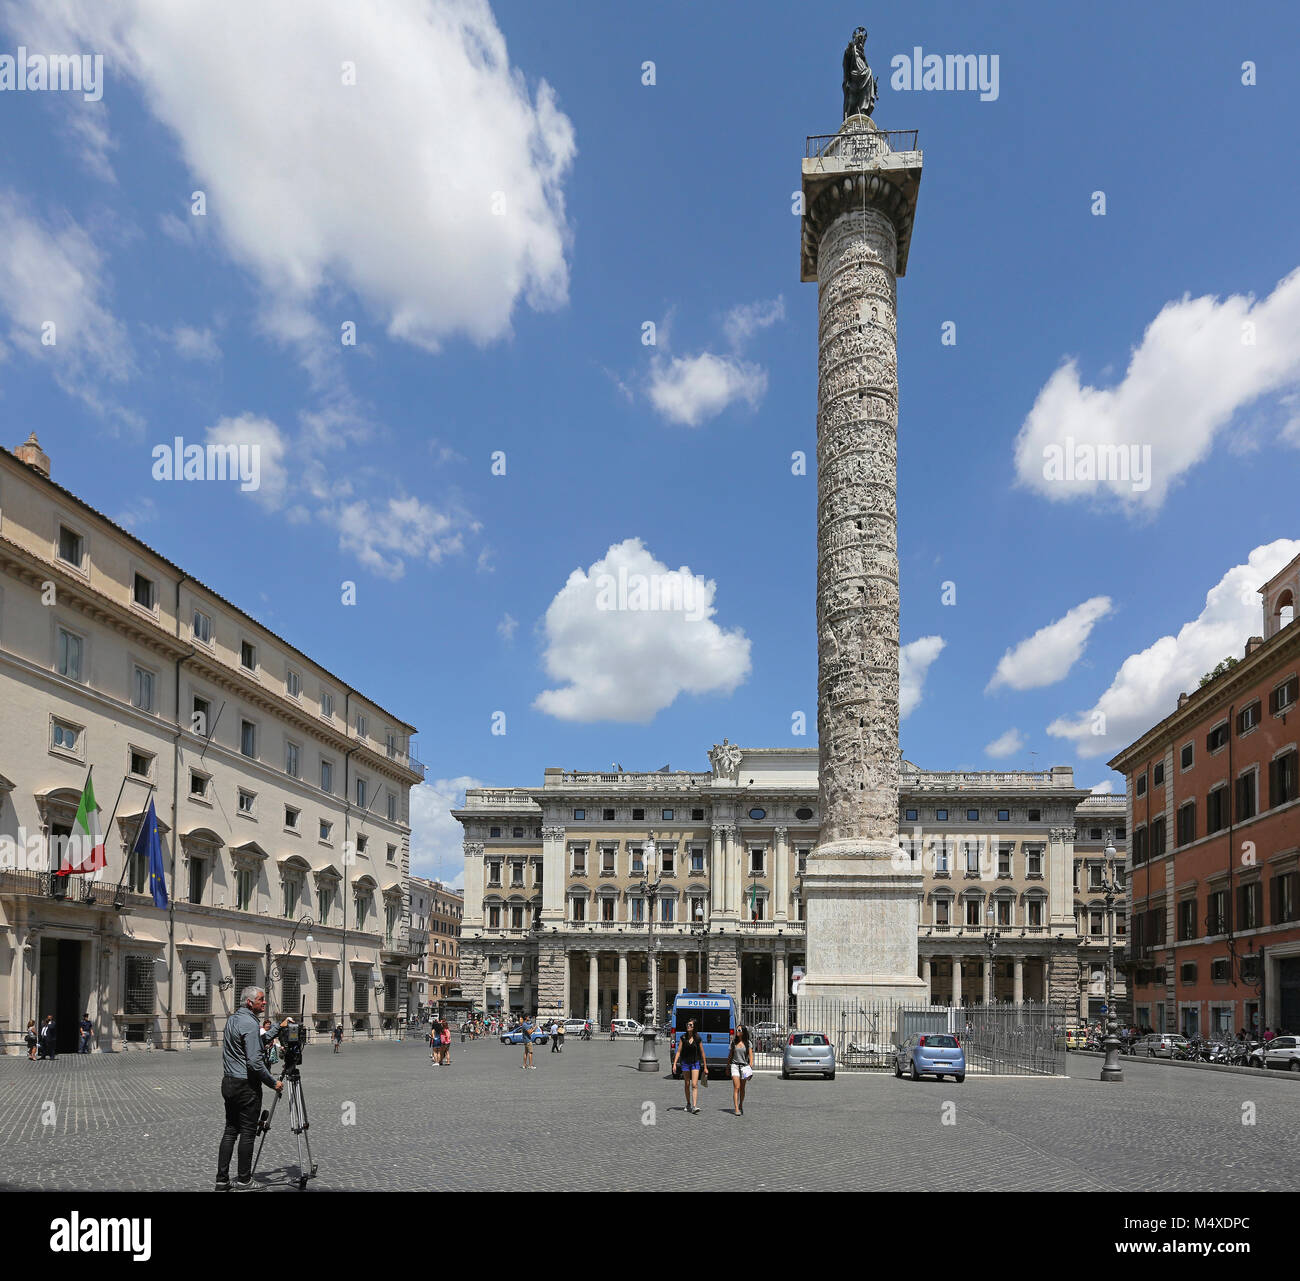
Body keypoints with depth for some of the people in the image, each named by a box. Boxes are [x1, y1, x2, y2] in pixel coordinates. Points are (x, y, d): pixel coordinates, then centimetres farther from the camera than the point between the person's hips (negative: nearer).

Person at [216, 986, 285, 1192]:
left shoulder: (232, 1019, 11)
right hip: (246, 1086, -9)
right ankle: (244, 1180, 6)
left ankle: (222, 1180, 11)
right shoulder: (250, 1023, -18)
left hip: (228, 1083, 9)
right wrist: (273, 1083, -12)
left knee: (230, 1130, 11)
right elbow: (255, 1062, -22)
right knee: (247, 1133, 1)